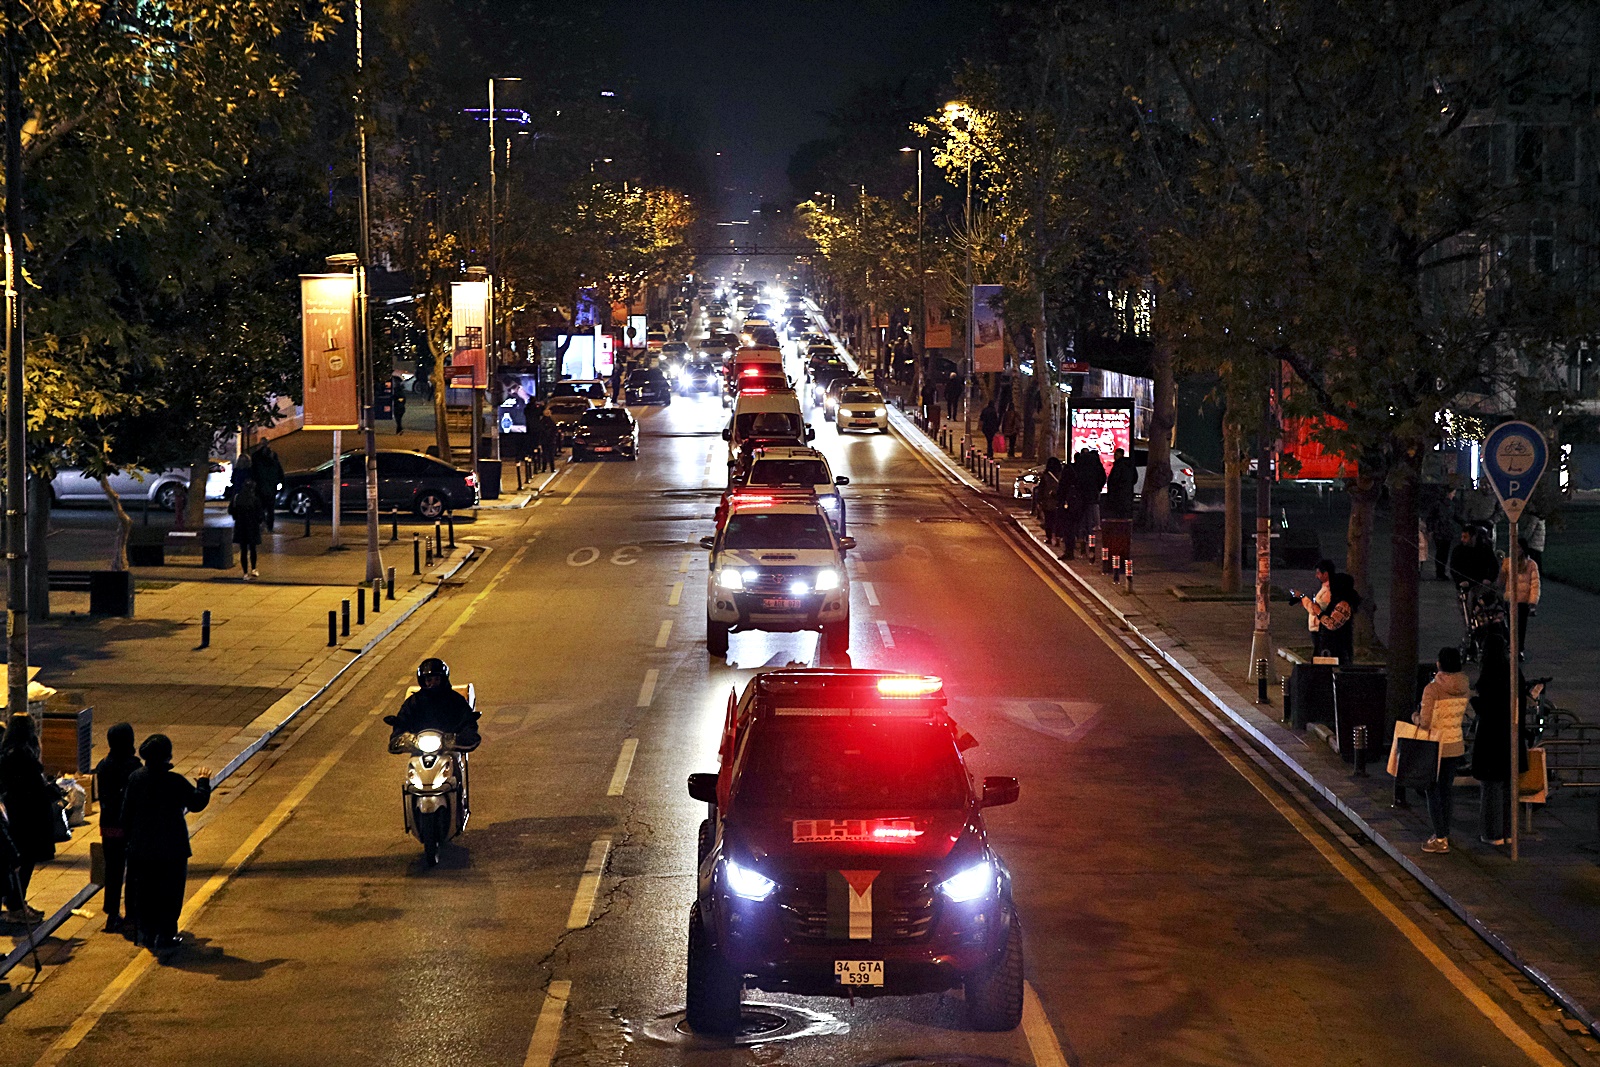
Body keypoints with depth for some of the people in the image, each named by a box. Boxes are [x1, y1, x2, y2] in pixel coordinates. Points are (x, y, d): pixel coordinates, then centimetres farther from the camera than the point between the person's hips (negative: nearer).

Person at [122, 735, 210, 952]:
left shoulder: (135, 778, -4)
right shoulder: (175, 781, -19)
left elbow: (126, 813, 3)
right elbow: (197, 803, -9)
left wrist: (130, 838, 15)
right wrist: (203, 782, 9)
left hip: (141, 850, 4)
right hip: (171, 851, -4)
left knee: (145, 893, 16)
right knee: (169, 894, 7)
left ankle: (146, 934, 22)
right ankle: (164, 936, 9)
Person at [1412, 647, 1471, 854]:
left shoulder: (1432, 689, -19)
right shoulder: (1463, 688, -1)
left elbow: (1425, 722, -20)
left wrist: (1415, 718, 1)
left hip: (1436, 746, -6)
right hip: (1456, 745, 6)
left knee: (1433, 790, 4)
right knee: (1447, 788, 17)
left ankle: (1440, 839, 4)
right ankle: (1444, 833, 24)